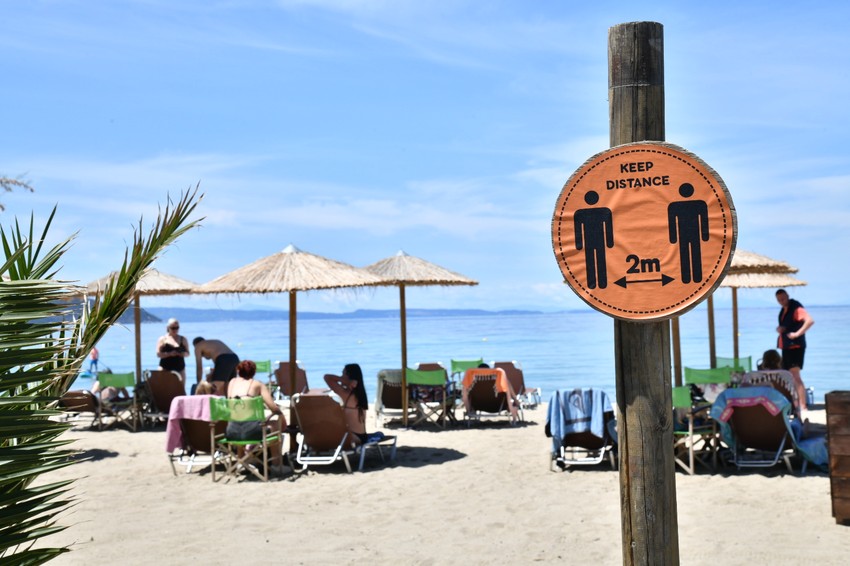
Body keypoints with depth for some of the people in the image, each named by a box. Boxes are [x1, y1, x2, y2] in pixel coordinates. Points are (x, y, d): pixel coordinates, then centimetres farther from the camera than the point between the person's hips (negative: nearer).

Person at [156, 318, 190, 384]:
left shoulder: (183, 339, 11)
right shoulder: (163, 339, 3)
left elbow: (187, 353, 11)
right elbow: (158, 354, -4)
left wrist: (183, 354, -12)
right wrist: (169, 354, -19)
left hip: (180, 369, 3)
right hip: (165, 368, -3)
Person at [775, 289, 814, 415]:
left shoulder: (795, 308, -13)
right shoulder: (783, 310, 15)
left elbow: (810, 320, -27)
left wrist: (797, 333, -26)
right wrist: (779, 329, 4)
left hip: (795, 346, -10)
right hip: (786, 346, 10)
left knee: (795, 376, -15)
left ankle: (803, 407, -16)